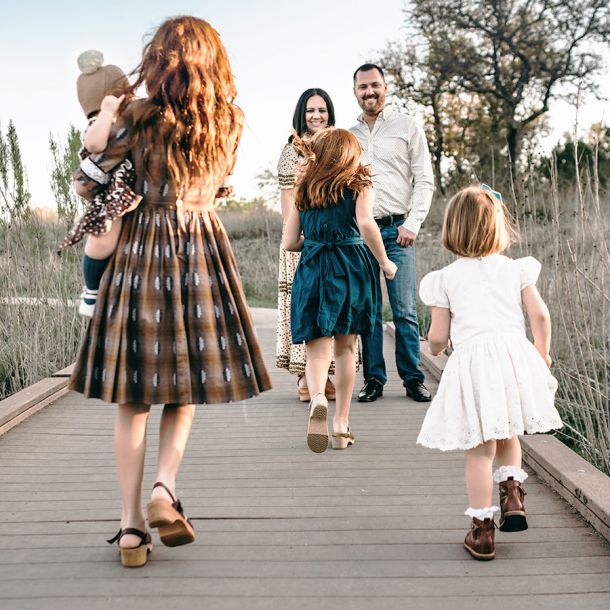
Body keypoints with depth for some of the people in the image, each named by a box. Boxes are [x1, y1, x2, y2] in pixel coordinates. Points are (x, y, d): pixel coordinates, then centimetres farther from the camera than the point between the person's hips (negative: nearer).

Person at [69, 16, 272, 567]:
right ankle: (164, 486, -4)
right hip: (203, 252, 1)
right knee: (189, 383, 14)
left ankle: (131, 522, 6)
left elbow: (90, 184, 1)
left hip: (140, 249, -1)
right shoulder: (230, 122, 4)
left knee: (133, 396, 5)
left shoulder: (138, 116, -4)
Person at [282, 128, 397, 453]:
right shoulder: (359, 186, 4)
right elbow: (366, 224, -15)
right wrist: (385, 262, -3)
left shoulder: (303, 189, 11)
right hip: (351, 266, 0)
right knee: (345, 347, 12)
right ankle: (341, 425, 15)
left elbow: (289, 242, 9)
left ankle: (317, 399, -32)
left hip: (312, 269, 1)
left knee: (317, 348, -1)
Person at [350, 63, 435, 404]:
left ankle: (413, 379, 4)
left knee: (405, 310, -5)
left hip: (397, 229, -2)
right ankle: (374, 379, 10)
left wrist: (413, 223, -8)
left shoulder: (407, 128, 8)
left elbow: (425, 180, 4)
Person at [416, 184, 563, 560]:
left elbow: (438, 337, 5)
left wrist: (435, 348, 28)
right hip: (515, 354, 2)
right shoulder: (516, 270, 10)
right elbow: (540, 316, 3)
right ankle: (513, 495, 11)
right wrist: (542, 354, 18)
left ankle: (482, 530, 9)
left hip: (472, 360, -2)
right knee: (507, 437, 24)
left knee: (480, 449, 4)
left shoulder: (446, 279, 6)